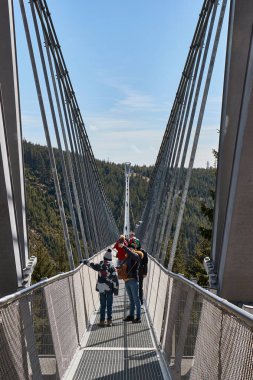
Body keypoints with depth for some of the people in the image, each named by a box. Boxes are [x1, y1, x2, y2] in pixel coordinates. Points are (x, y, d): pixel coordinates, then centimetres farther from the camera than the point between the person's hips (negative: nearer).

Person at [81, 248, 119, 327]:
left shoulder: (99, 265, -3)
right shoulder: (112, 267, -8)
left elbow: (91, 264, 9)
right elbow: (115, 279, -9)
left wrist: (84, 261, 25)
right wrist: (116, 289, -3)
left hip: (101, 288, 2)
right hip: (109, 288, -2)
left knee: (102, 305, 11)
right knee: (109, 305, 7)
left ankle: (102, 321, 11)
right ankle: (109, 321, 8)